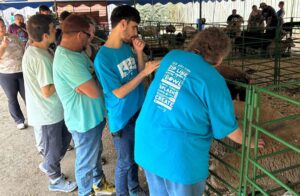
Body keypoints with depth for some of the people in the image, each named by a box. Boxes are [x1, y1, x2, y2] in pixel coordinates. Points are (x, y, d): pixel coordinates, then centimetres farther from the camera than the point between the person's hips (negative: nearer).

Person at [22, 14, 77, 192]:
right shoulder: (41, 57, -28)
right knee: (54, 147, 11)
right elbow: (47, 91, -27)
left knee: (65, 137, 25)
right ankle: (56, 180, 33)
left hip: (50, 109, 9)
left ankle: (48, 166, 42)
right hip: (48, 111, -9)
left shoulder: (33, 50, 3)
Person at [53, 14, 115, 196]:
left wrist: (91, 81, -9)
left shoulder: (76, 52, 2)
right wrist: (94, 81, -11)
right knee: (86, 161, 14)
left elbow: (92, 76, 11)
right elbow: (95, 91, -30)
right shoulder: (67, 60, -31)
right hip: (85, 121, -9)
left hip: (93, 116, 10)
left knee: (96, 152, 28)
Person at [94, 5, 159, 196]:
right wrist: (144, 72, -25)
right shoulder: (103, 58, -21)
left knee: (136, 155, 22)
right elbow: (119, 93, -22)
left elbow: (139, 76, 5)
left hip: (139, 111, 7)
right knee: (125, 161, 11)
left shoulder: (127, 47, 0)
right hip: (122, 117, -6)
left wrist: (139, 52, -8)